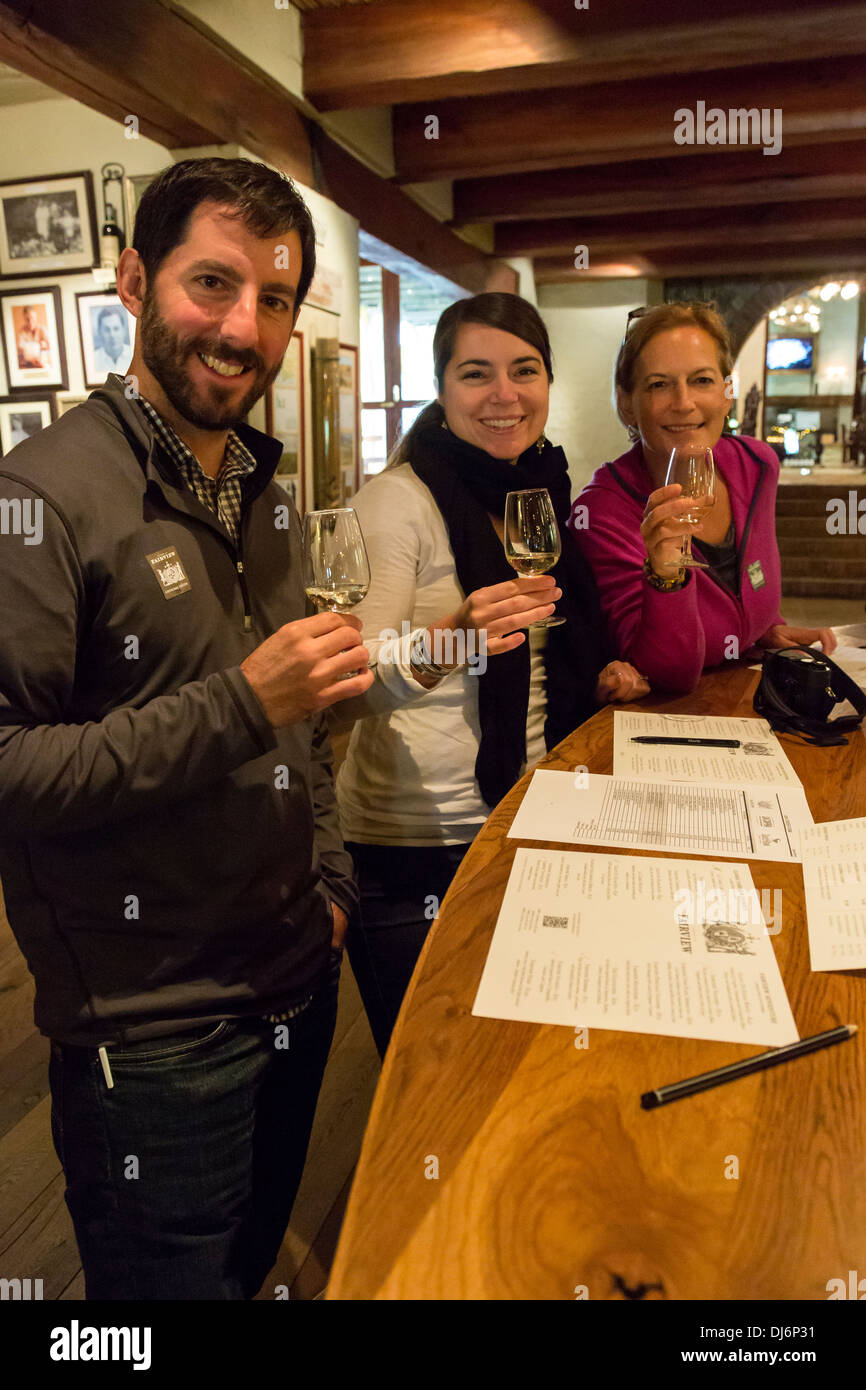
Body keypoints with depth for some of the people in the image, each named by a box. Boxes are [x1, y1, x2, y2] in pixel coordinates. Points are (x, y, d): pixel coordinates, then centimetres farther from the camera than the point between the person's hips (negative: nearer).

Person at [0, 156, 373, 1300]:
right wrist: (241, 705, -28)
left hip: (297, 980, 7)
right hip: (151, 1028, -6)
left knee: (258, 1256, 26)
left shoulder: (265, 490, 8)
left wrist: (329, 881, 9)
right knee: (173, 1278, 15)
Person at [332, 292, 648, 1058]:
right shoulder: (397, 499, -14)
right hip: (415, 848, -6)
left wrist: (601, 677, 2)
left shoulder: (545, 492, 7)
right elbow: (349, 693, -21)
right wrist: (447, 642, -39)